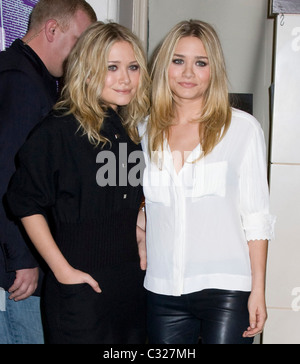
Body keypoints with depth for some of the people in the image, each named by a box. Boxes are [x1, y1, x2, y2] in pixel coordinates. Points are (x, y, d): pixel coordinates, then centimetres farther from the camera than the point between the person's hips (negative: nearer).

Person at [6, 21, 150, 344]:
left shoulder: (135, 130, 8)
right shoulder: (60, 130, -12)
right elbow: (27, 203, -11)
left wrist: (141, 250, 8)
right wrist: (62, 270, -12)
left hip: (132, 283, 6)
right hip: (78, 290, -6)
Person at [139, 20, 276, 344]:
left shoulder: (242, 128, -2)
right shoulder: (145, 131, 8)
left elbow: (256, 217, -2)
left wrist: (258, 290, -5)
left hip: (226, 290, -3)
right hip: (163, 291, 3)